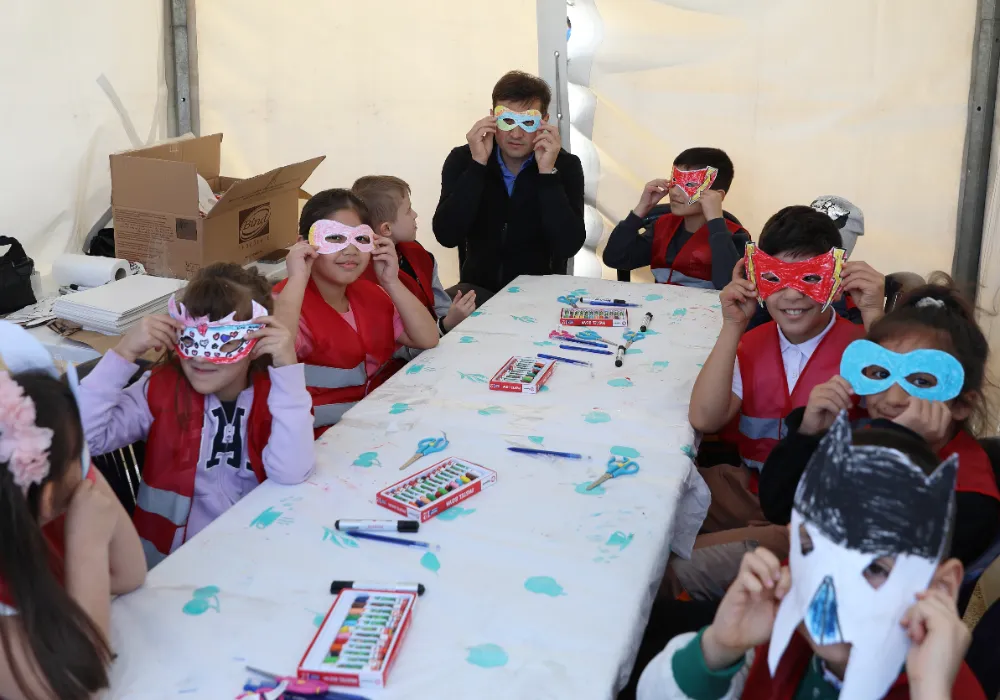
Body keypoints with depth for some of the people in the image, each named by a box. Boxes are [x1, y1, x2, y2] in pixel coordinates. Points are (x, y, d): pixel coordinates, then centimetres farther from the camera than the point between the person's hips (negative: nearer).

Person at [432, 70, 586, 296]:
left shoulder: (566, 165, -6)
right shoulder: (462, 160, -4)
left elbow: (569, 247, -18)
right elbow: (446, 236, -17)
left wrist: (547, 171, -24)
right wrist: (478, 164, -21)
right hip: (478, 288, 0)